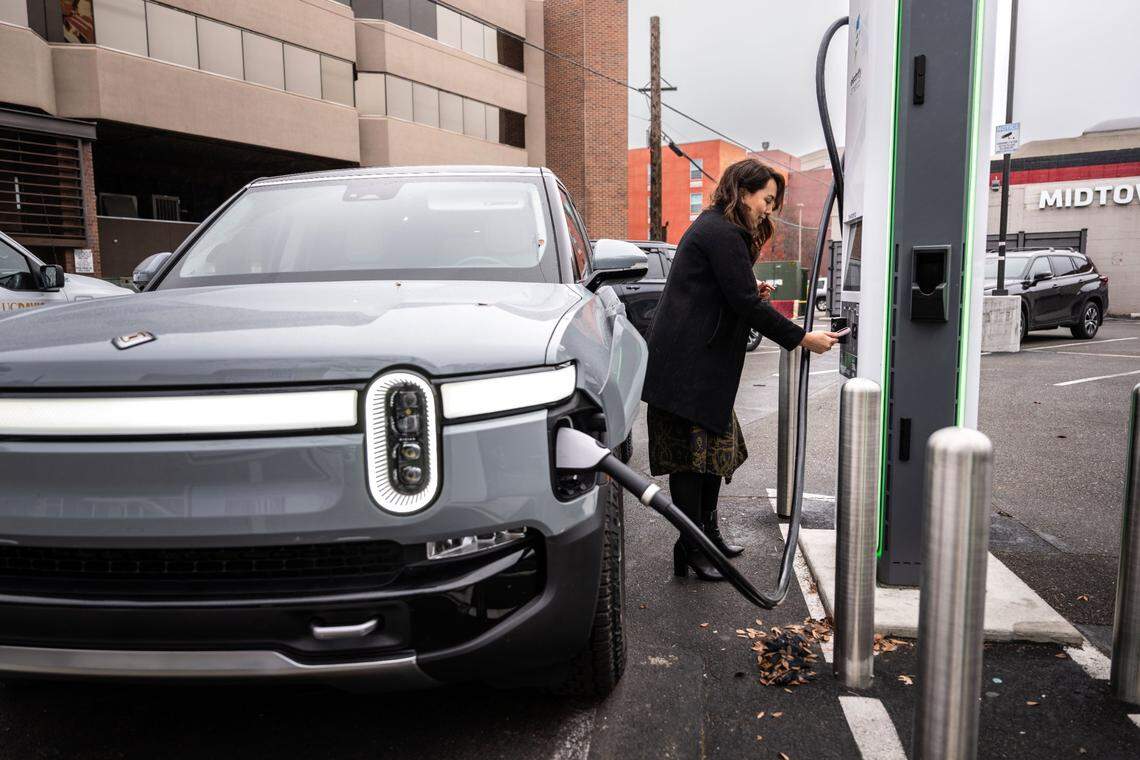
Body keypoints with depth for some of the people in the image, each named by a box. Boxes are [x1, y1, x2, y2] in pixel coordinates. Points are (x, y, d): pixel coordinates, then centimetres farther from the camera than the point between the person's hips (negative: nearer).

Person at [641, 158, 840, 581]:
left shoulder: (717, 229, 20)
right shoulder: (722, 234, -14)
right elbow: (746, 303, -18)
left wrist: (753, 295, 5)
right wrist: (802, 339, -13)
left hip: (703, 362, 11)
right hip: (687, 365, -11)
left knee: (715, 446, 15)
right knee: (691, 452, -6)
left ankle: (707, 531, 26)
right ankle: (690, 549, 2)